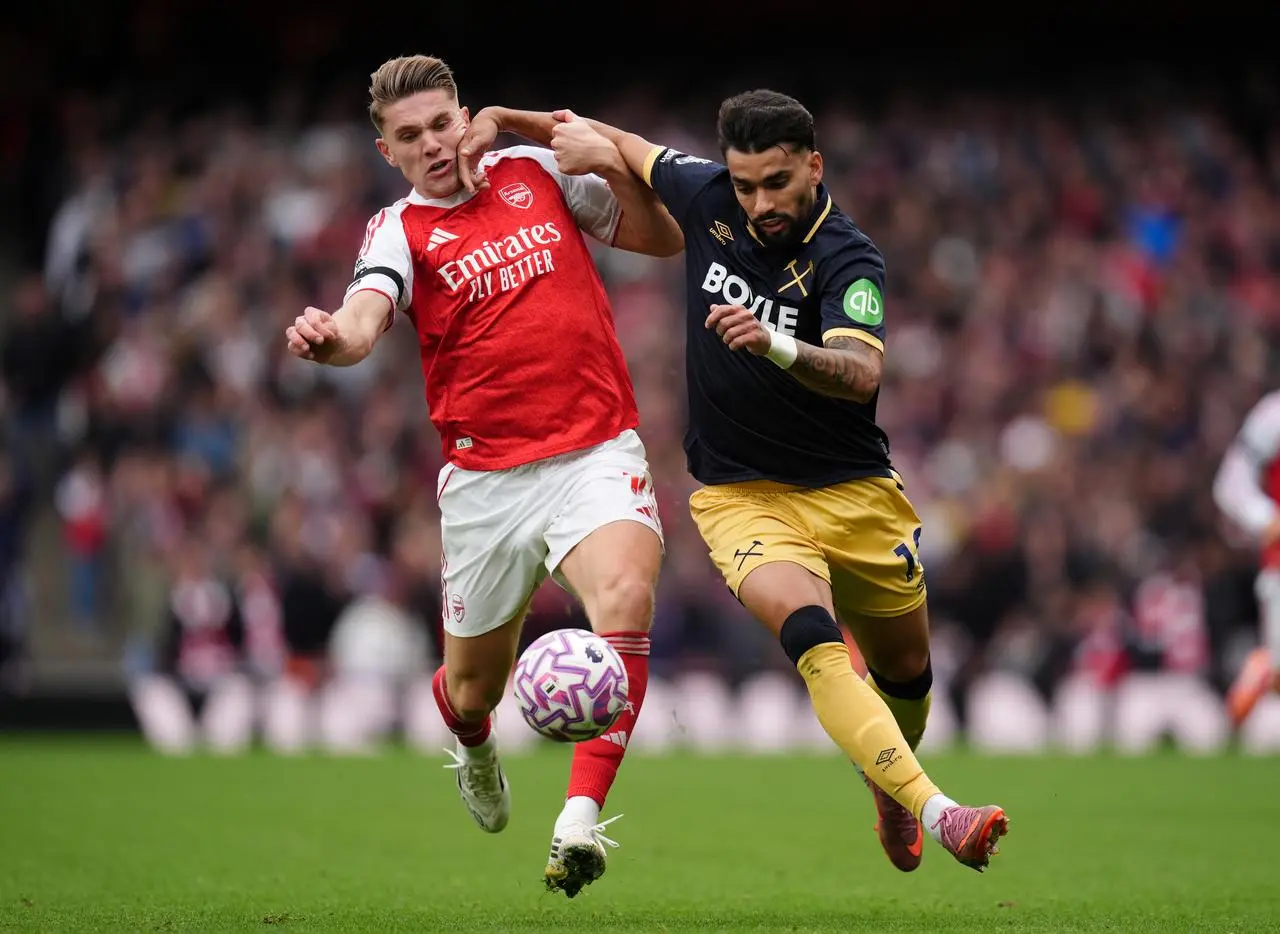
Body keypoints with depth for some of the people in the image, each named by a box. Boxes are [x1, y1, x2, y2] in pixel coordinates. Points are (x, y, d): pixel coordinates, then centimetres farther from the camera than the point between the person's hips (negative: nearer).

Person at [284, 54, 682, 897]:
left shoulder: (537, 171, 8)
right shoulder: (400, 231, 0)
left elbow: (663, 239, 16)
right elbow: (364, 320, -21)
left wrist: (617, 163, -3)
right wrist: (330, 338, -46)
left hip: (597, 452, 0)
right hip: (486, 474, 0)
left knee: (626, 594, -30)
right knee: (473, 685, 9)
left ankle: (581, 821, -31)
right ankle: (477, 751, 49)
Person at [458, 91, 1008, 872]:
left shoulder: (847, 258, -18)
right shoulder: (706, 195, -7)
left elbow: (861, 375, -35)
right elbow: (619, 142, 13)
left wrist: (774, 344, -52)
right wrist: (500, 120, 5)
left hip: (851, 489, 0)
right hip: (740, 492, 0)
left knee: (906, 670, 13)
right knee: (813, 637, -27)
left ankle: (889, 794, 46)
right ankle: (935, 812, -40)